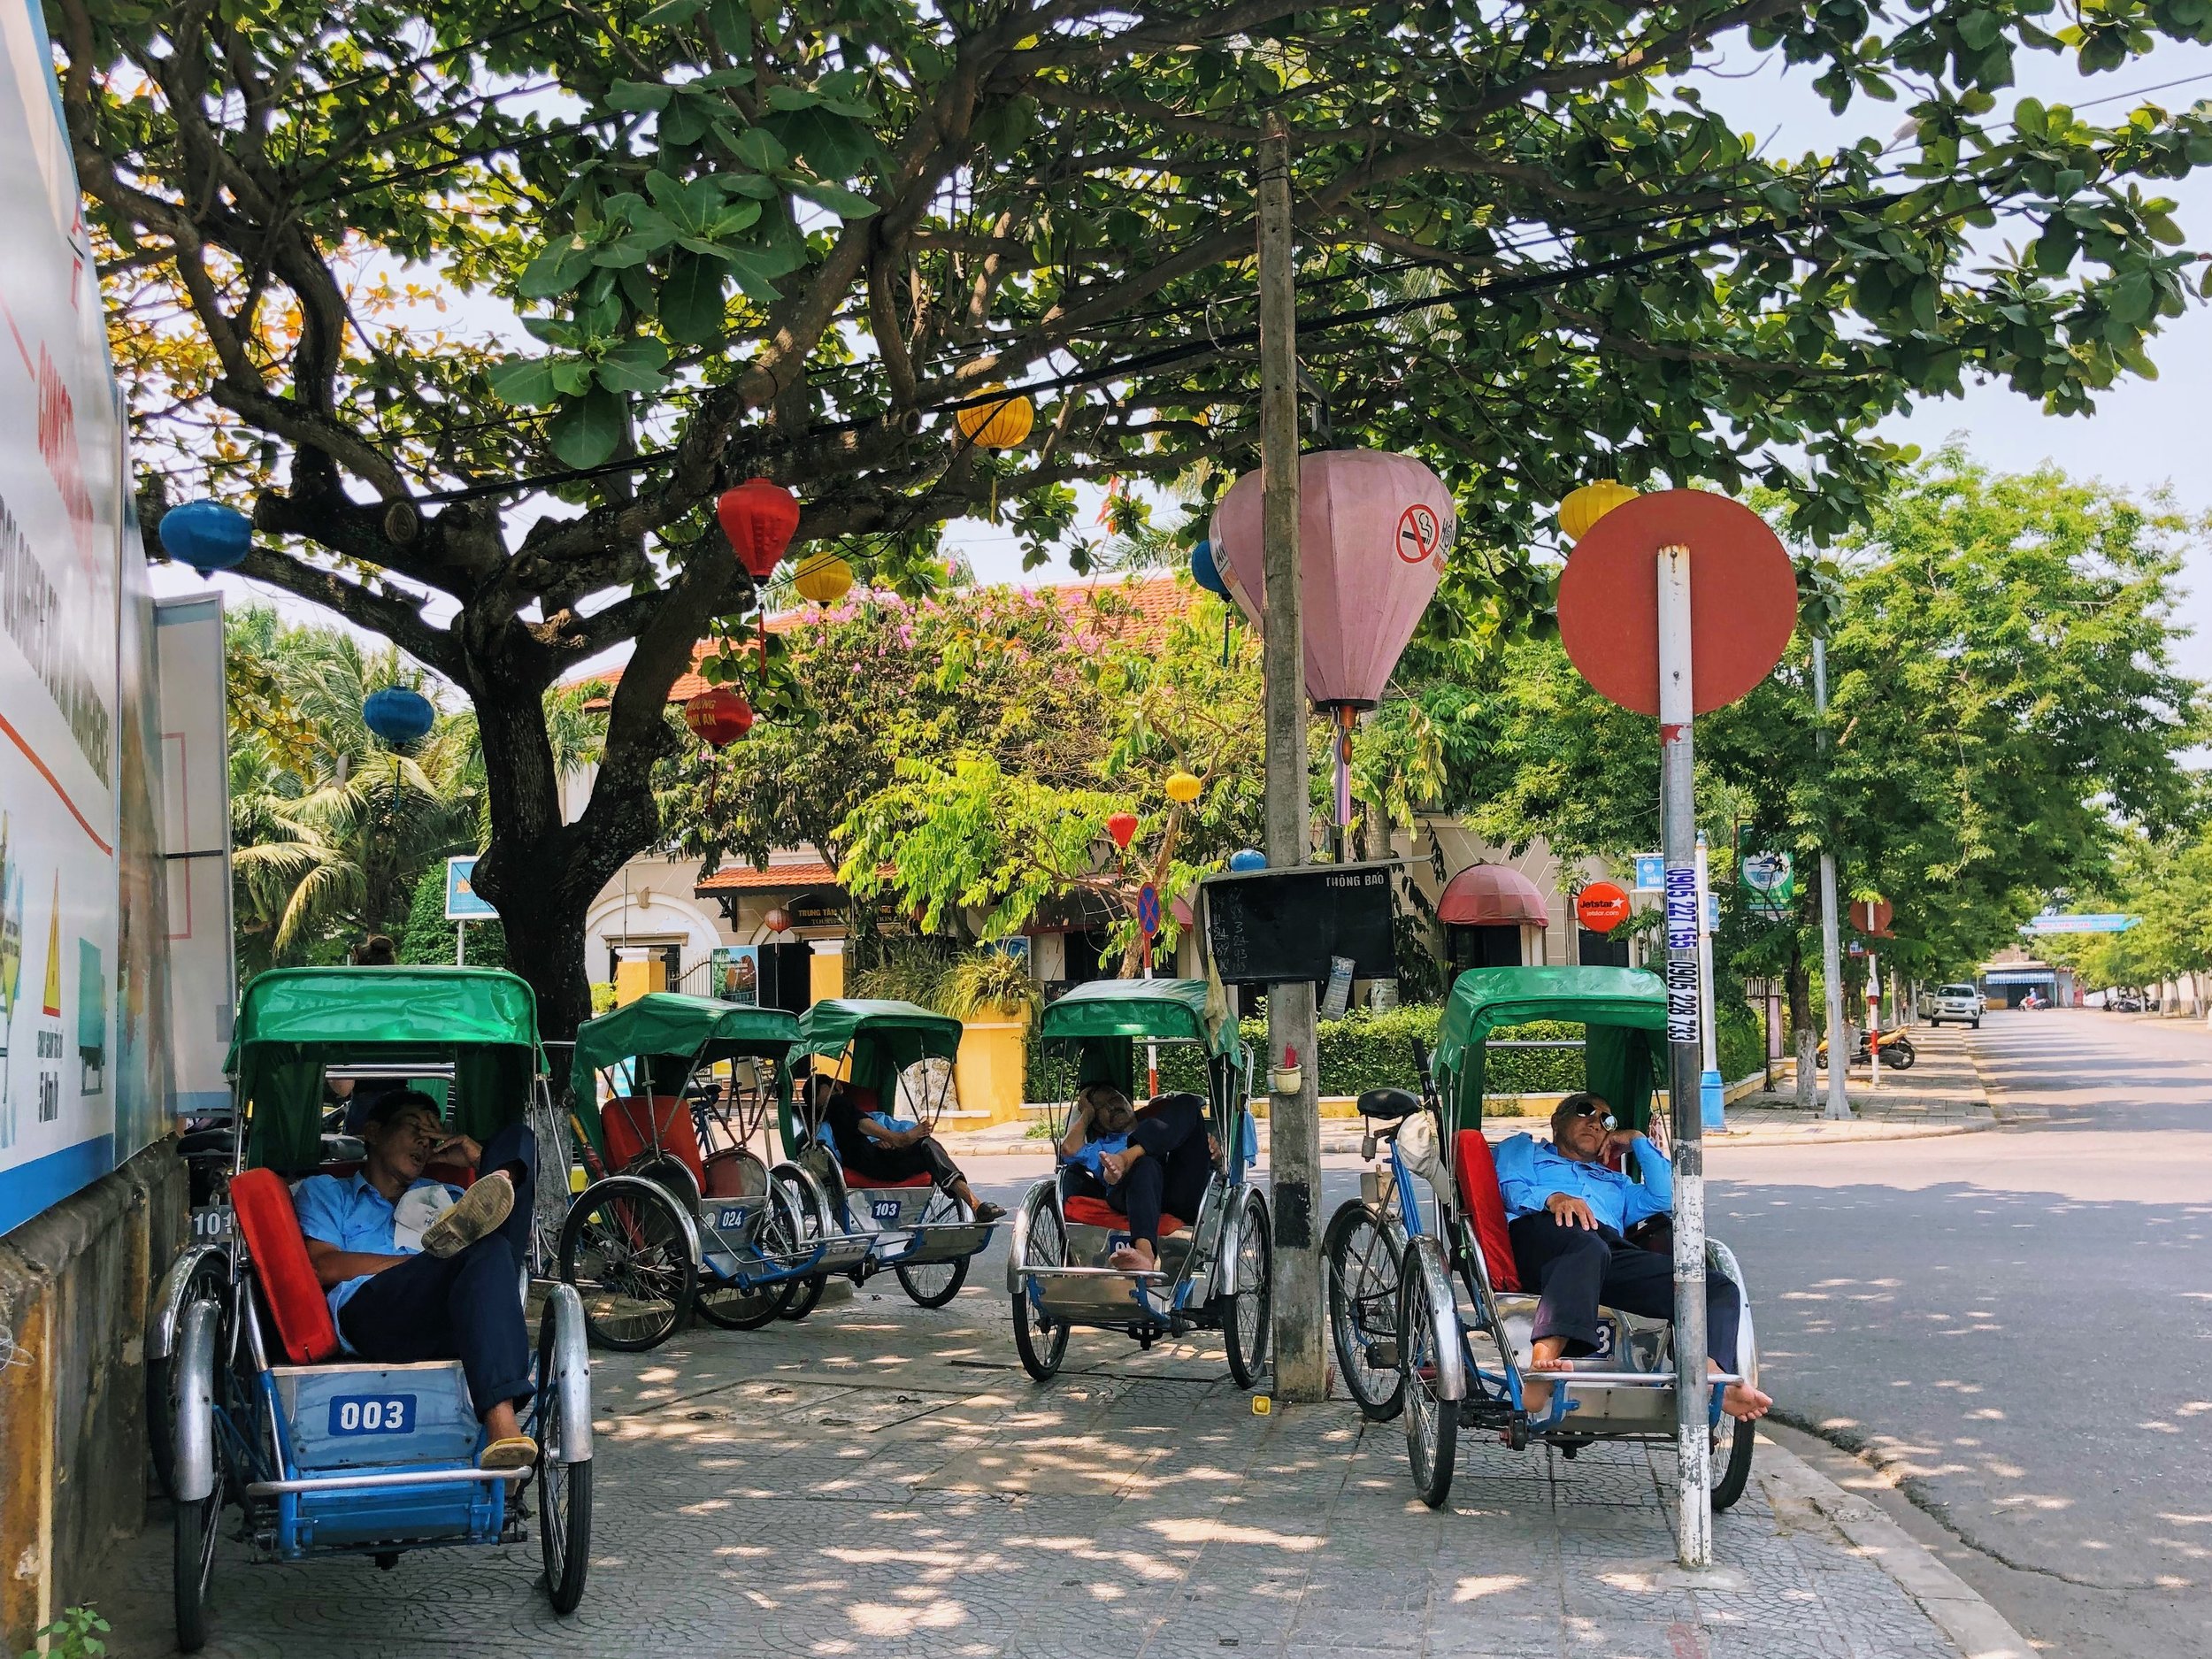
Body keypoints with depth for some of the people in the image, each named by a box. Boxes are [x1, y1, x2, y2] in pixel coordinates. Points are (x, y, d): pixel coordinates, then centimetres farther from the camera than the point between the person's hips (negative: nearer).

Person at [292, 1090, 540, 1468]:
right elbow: (322, 1267, 8)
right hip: (369, 1315, -4)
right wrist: (423, 1262, -2)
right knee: (486, 1252, -37)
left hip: (460, 1323, 4)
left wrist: (482, 1159, 21)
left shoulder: (443, 1197, 42)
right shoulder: (324, 1192, 30)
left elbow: (520, 1232, 29)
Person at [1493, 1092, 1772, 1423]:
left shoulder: (1615, 1183, 47)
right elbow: (1511, 1187, 13)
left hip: (1613, 1252, 5)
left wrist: (1638, 1141, 35)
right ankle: (1543, 1360, -62)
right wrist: (1552, 1198, -8)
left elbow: (1663, 1198, 28)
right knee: (1586, 1246, -44)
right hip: (1539, 1233, -5)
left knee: (1720, 1291, -16)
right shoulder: (1523, 1148, 36)